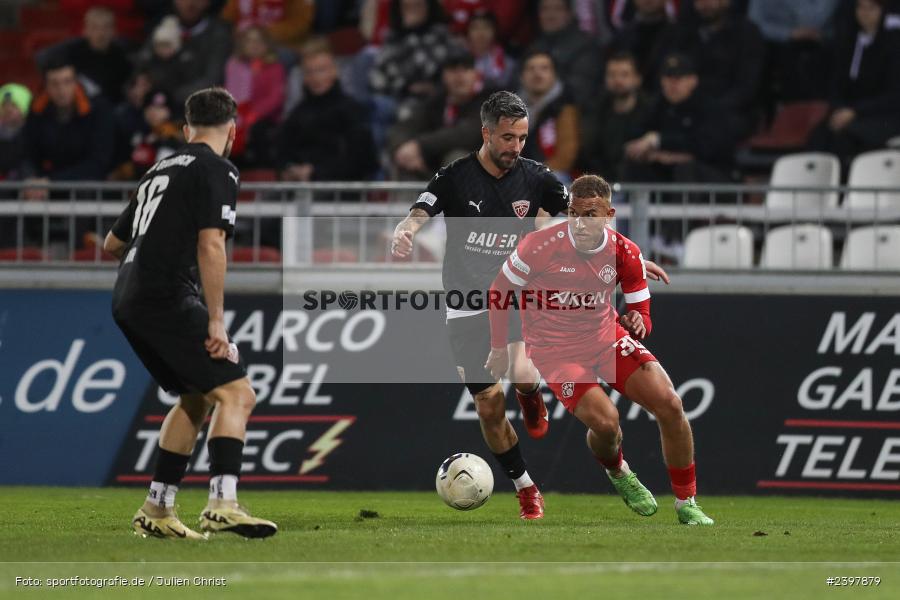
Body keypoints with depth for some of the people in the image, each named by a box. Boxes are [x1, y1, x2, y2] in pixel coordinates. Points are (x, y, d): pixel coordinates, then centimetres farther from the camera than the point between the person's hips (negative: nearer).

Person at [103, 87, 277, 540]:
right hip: (167, 297, -9)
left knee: (197, 398, 22)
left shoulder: (160, 171, 22)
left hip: (127, 300, 9)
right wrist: (216, 320, -17)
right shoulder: (217, 171, -3)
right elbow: (210, 244, -15)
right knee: (237, 394, -11)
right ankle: (222, 504, -27)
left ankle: (156, 510, 21)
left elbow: (112, 244, 31)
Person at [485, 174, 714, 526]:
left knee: (669, 404, -11)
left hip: (607, 335, 4)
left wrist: (637, 323, -27)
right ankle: (618, 473, 16)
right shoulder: (541, 246, -20)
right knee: (605, 422, -24)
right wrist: (499, 349, 2)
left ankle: (686, 504, 6)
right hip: (554, 348, -4)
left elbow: (642, 314, -2)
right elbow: (499, 292, -5)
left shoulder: (624, 253, -10)